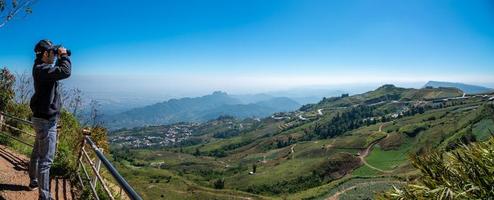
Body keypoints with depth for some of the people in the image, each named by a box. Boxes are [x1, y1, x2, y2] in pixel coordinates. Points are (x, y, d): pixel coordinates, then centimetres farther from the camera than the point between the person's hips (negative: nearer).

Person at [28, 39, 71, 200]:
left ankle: (34, 181, 40)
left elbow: (57, 71, 29)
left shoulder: (41, 68, 11)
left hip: (41, 118, 11)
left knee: (37, 153, 23)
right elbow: (65, 72, -35)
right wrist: (64, 55, -19)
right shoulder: (42, 69, -21)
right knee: (46, 159, -8)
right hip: (46, 120, -10)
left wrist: (60, 59, 14)